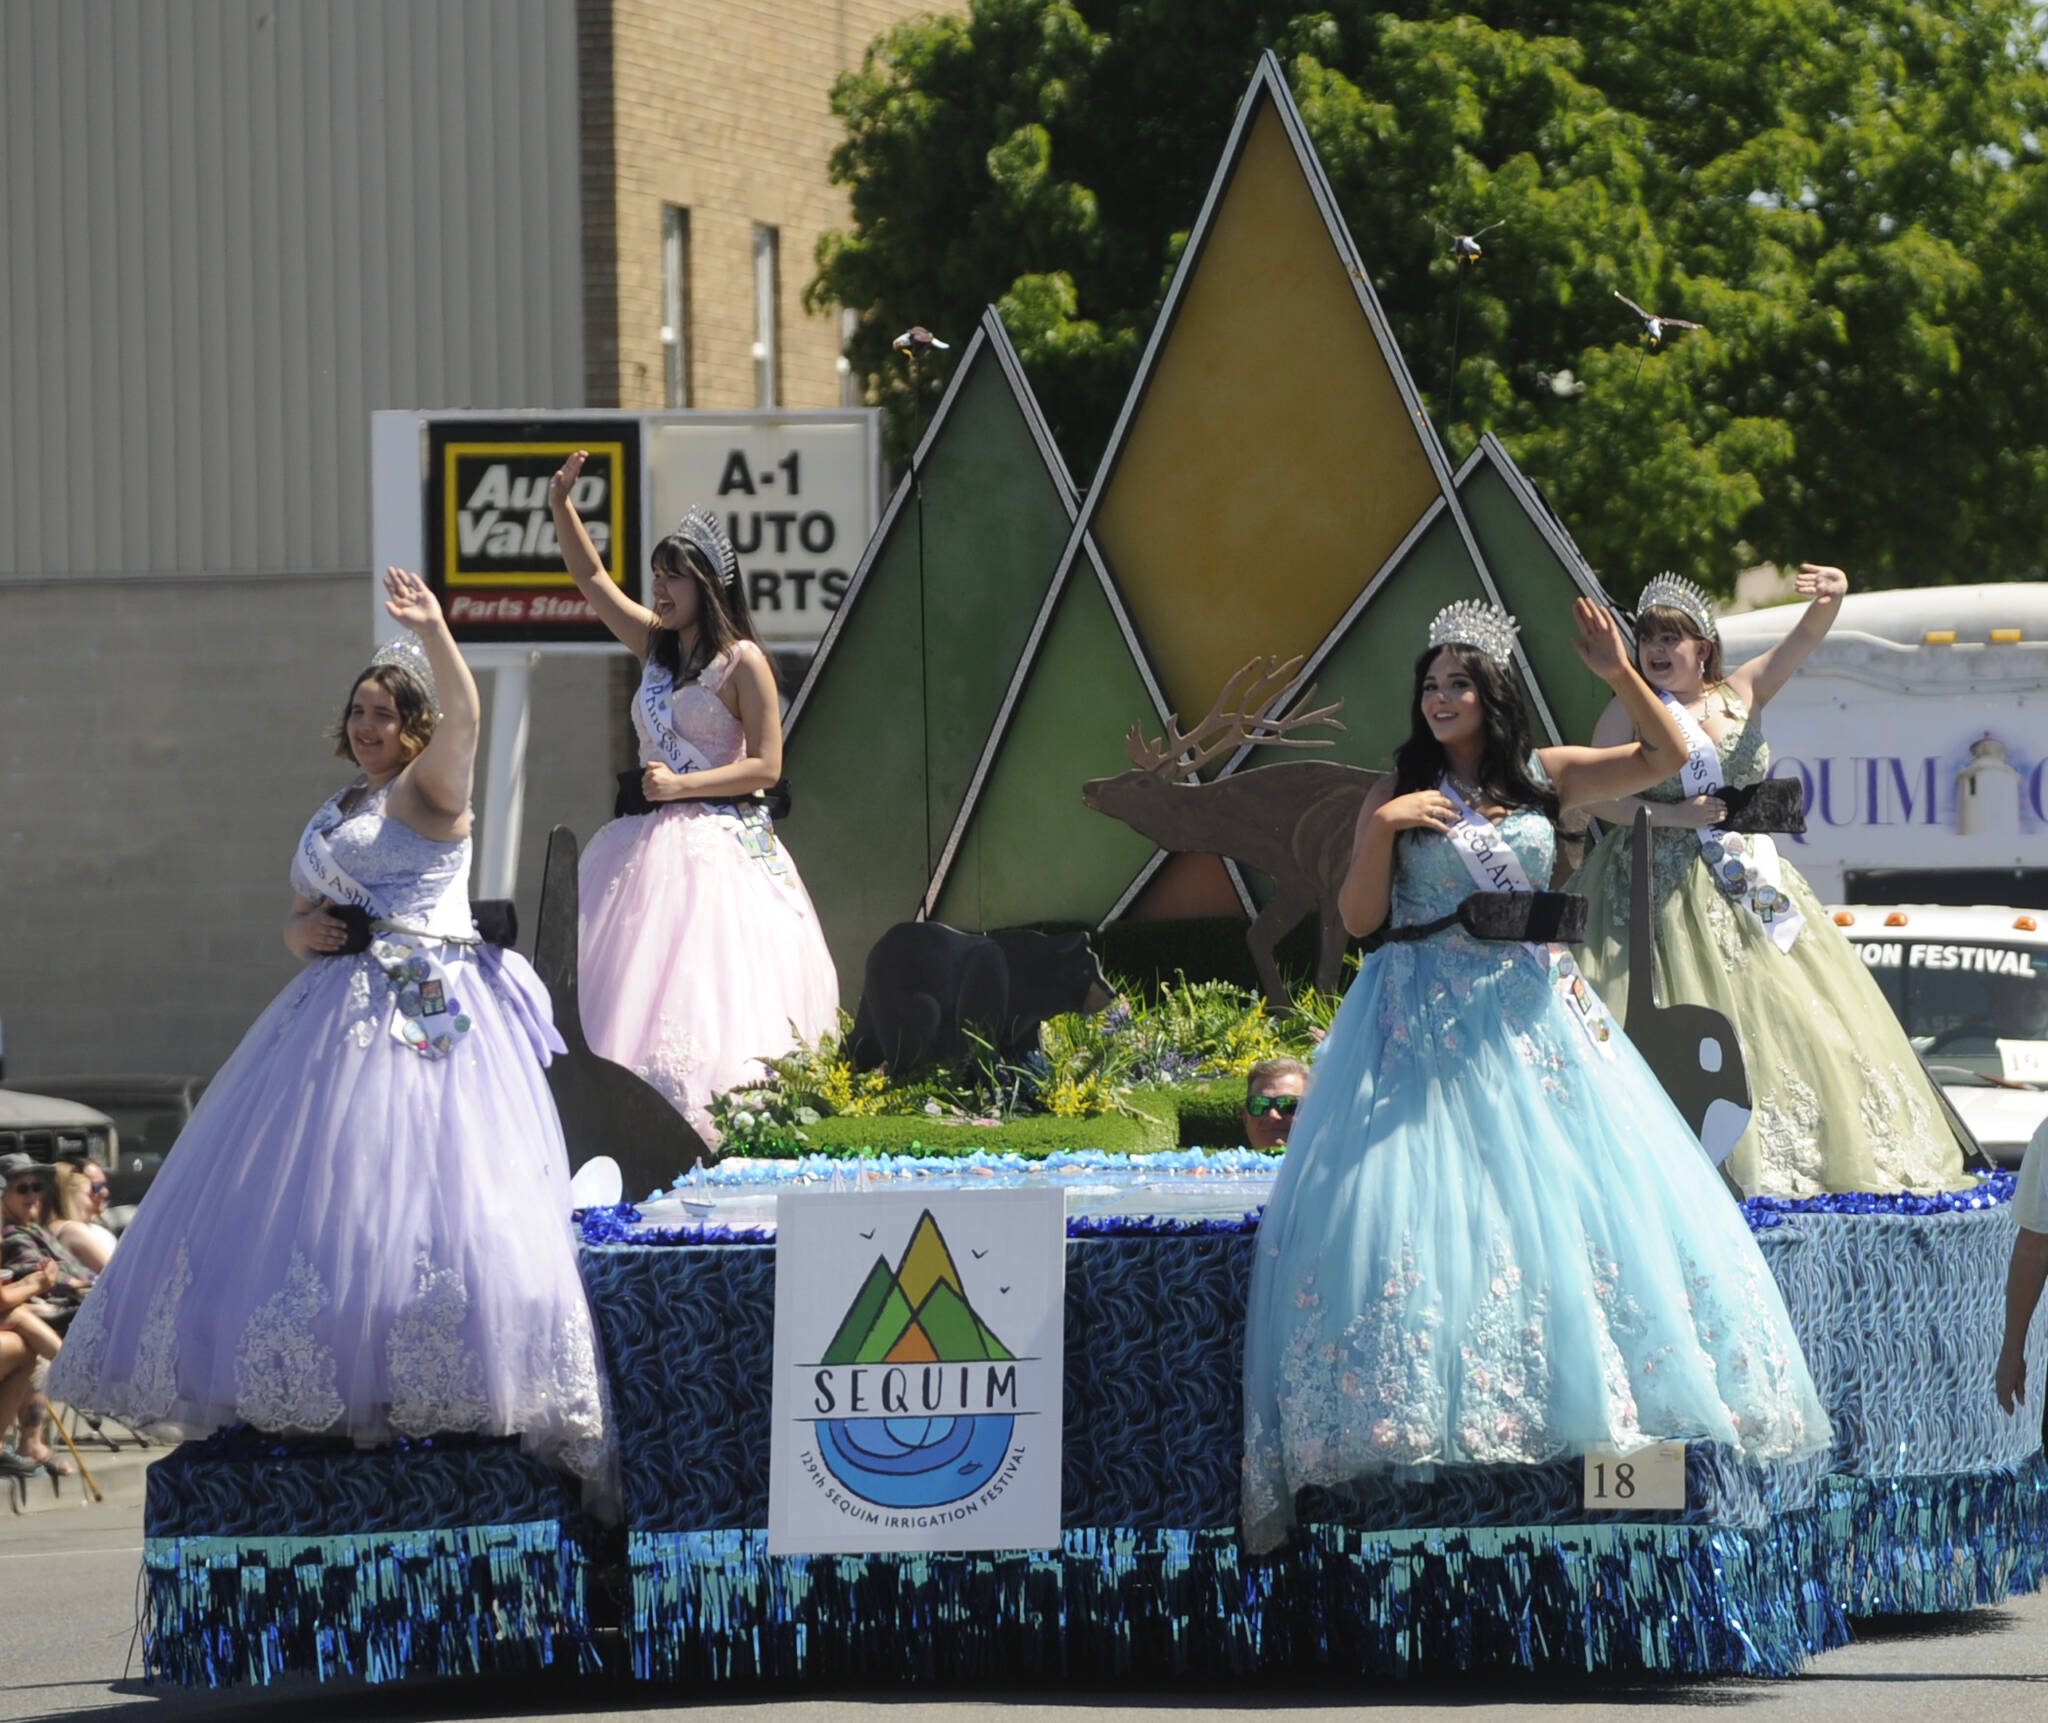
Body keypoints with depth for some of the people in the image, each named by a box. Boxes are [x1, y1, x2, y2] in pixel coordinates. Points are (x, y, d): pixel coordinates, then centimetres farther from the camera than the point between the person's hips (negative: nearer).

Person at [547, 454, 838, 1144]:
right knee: (642, 989, 1)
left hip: (720, 847, -7)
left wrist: (682, 784, -14)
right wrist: (560, 504, 6)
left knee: (708, 989, -13)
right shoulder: (654, 645, 12)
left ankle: (719, 1131, -14)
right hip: (652, 846, 7)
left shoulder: (742, 661, -6)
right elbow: (592, 577, 17)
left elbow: (766, 765, -9)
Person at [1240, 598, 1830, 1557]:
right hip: (1427, 1023, -2)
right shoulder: (1398, 794, 4)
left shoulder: (1543, 778, 7)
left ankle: (1577, 1393, 7)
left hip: (1533, 1011, 2)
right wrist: (1380, 830, -14)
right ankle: (1419, 1413, -11)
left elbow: (1665, 757, 5)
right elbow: (1358, 919, 0)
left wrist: (1621, 679, -9)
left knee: (1570, 1187, -2)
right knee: (1424, 1201, -12)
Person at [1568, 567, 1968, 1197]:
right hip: (1664, 881, -5)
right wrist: (1675, 815, -17)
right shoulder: (1629, 711, -2)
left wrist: (1831, 599, -23)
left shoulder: (1740, 695, 8)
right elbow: (1598, 796, -7)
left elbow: (1802, 640, -2)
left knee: (1786, 1013, 3)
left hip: (1747, 880, 5)